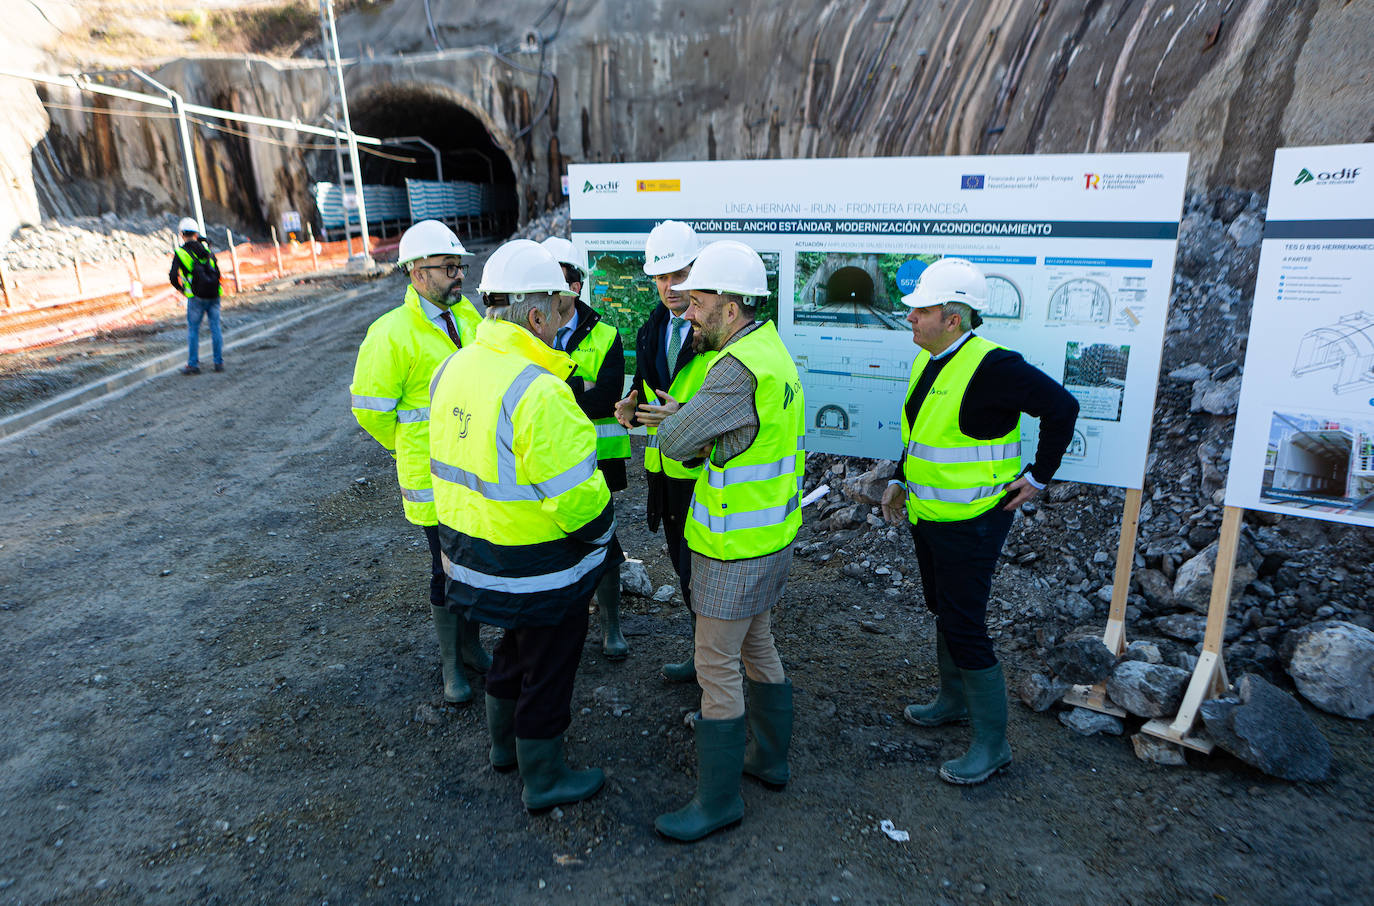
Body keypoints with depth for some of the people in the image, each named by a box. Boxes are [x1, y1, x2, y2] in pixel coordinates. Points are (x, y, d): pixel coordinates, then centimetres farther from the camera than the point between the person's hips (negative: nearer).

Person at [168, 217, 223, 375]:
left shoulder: (180, 253, -2)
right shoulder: (206, 248, 7)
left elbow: (173, 276, -6)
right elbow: (217, 272, 10)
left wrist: (180, 289, 12)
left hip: (196, 297, -3)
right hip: (214, 294, 3)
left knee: (193, 330, 6)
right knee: (215, 328, 7)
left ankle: (193, 364, 8)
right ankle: (219, 362, 9)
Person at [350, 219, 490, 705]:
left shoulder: (468, 315, 3)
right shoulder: (392, 334, -17)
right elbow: (370, 408, -10)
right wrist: (411, 448, 0)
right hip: (434, 476, -5)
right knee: (447, 570, 7)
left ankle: (471, 641, 39)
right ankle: (450, 663, 27)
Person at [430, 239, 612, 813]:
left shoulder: (453, 368, -1)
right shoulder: (539, 393, -29)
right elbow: (577, 498, -27)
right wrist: (602, 527, -7)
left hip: (471, 551, 8)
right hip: (539, 570, -8)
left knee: (516, 648, 30)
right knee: (547, 670, 14)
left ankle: (504, 744, 50)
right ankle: (543, 780, 34)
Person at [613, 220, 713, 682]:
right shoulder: (653, 330, 10)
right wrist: (631, 410, -3)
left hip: (707, 475, -8)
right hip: (664, 469, 8)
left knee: (702, 575, -2)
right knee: (685, 569, 20)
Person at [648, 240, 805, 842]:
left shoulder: (739, 368, -25)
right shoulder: (771, 349, 8)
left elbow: (675, 442, -24)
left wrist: (675, 417, -1)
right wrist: (686, 414, -2)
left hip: (737, 546, -10)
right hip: (773, 533, 10)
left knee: (717, 667, 3)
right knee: (757, 646, 23)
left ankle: (718, 798, 18)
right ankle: (769, 757, 40)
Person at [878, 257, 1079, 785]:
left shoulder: (992, 366, -22)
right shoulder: (927, 362, 6)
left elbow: (1061, 408, -19)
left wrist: (1038, 477, -14)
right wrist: (901, 481, 14)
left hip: (971, 523, -9)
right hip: (928, 518, 9)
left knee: (964, 626, -4)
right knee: (945, 611, 22)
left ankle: (992, 744, 13)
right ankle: (954, 700, 43)